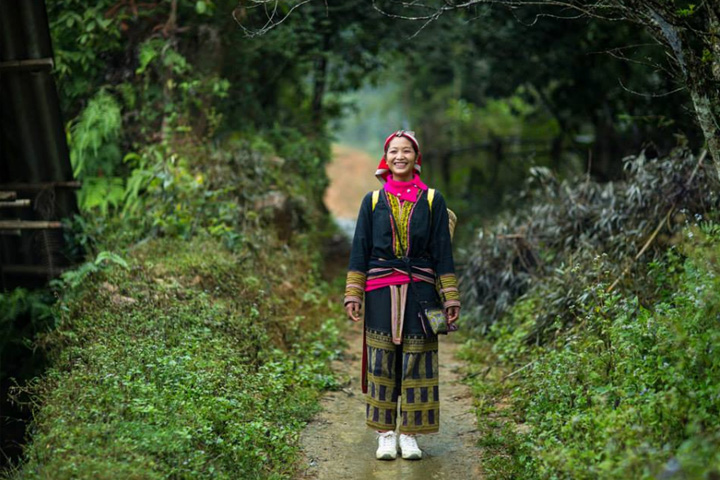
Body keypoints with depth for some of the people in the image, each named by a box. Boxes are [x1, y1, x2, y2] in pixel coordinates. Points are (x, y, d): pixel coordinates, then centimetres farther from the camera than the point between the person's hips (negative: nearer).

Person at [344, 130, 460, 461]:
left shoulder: (432, 200, 6)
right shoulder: (373, 201, 8)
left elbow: (442, 252, 5)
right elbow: (360, 250, 7)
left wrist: (450, 297, 1)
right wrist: (352, 294, 0)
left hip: (420, 291, 0)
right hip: (381, 292, 1)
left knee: (416, 364, 1)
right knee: (381, 363, 2)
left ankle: (410, 435, 11)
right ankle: (385, 434, 11)